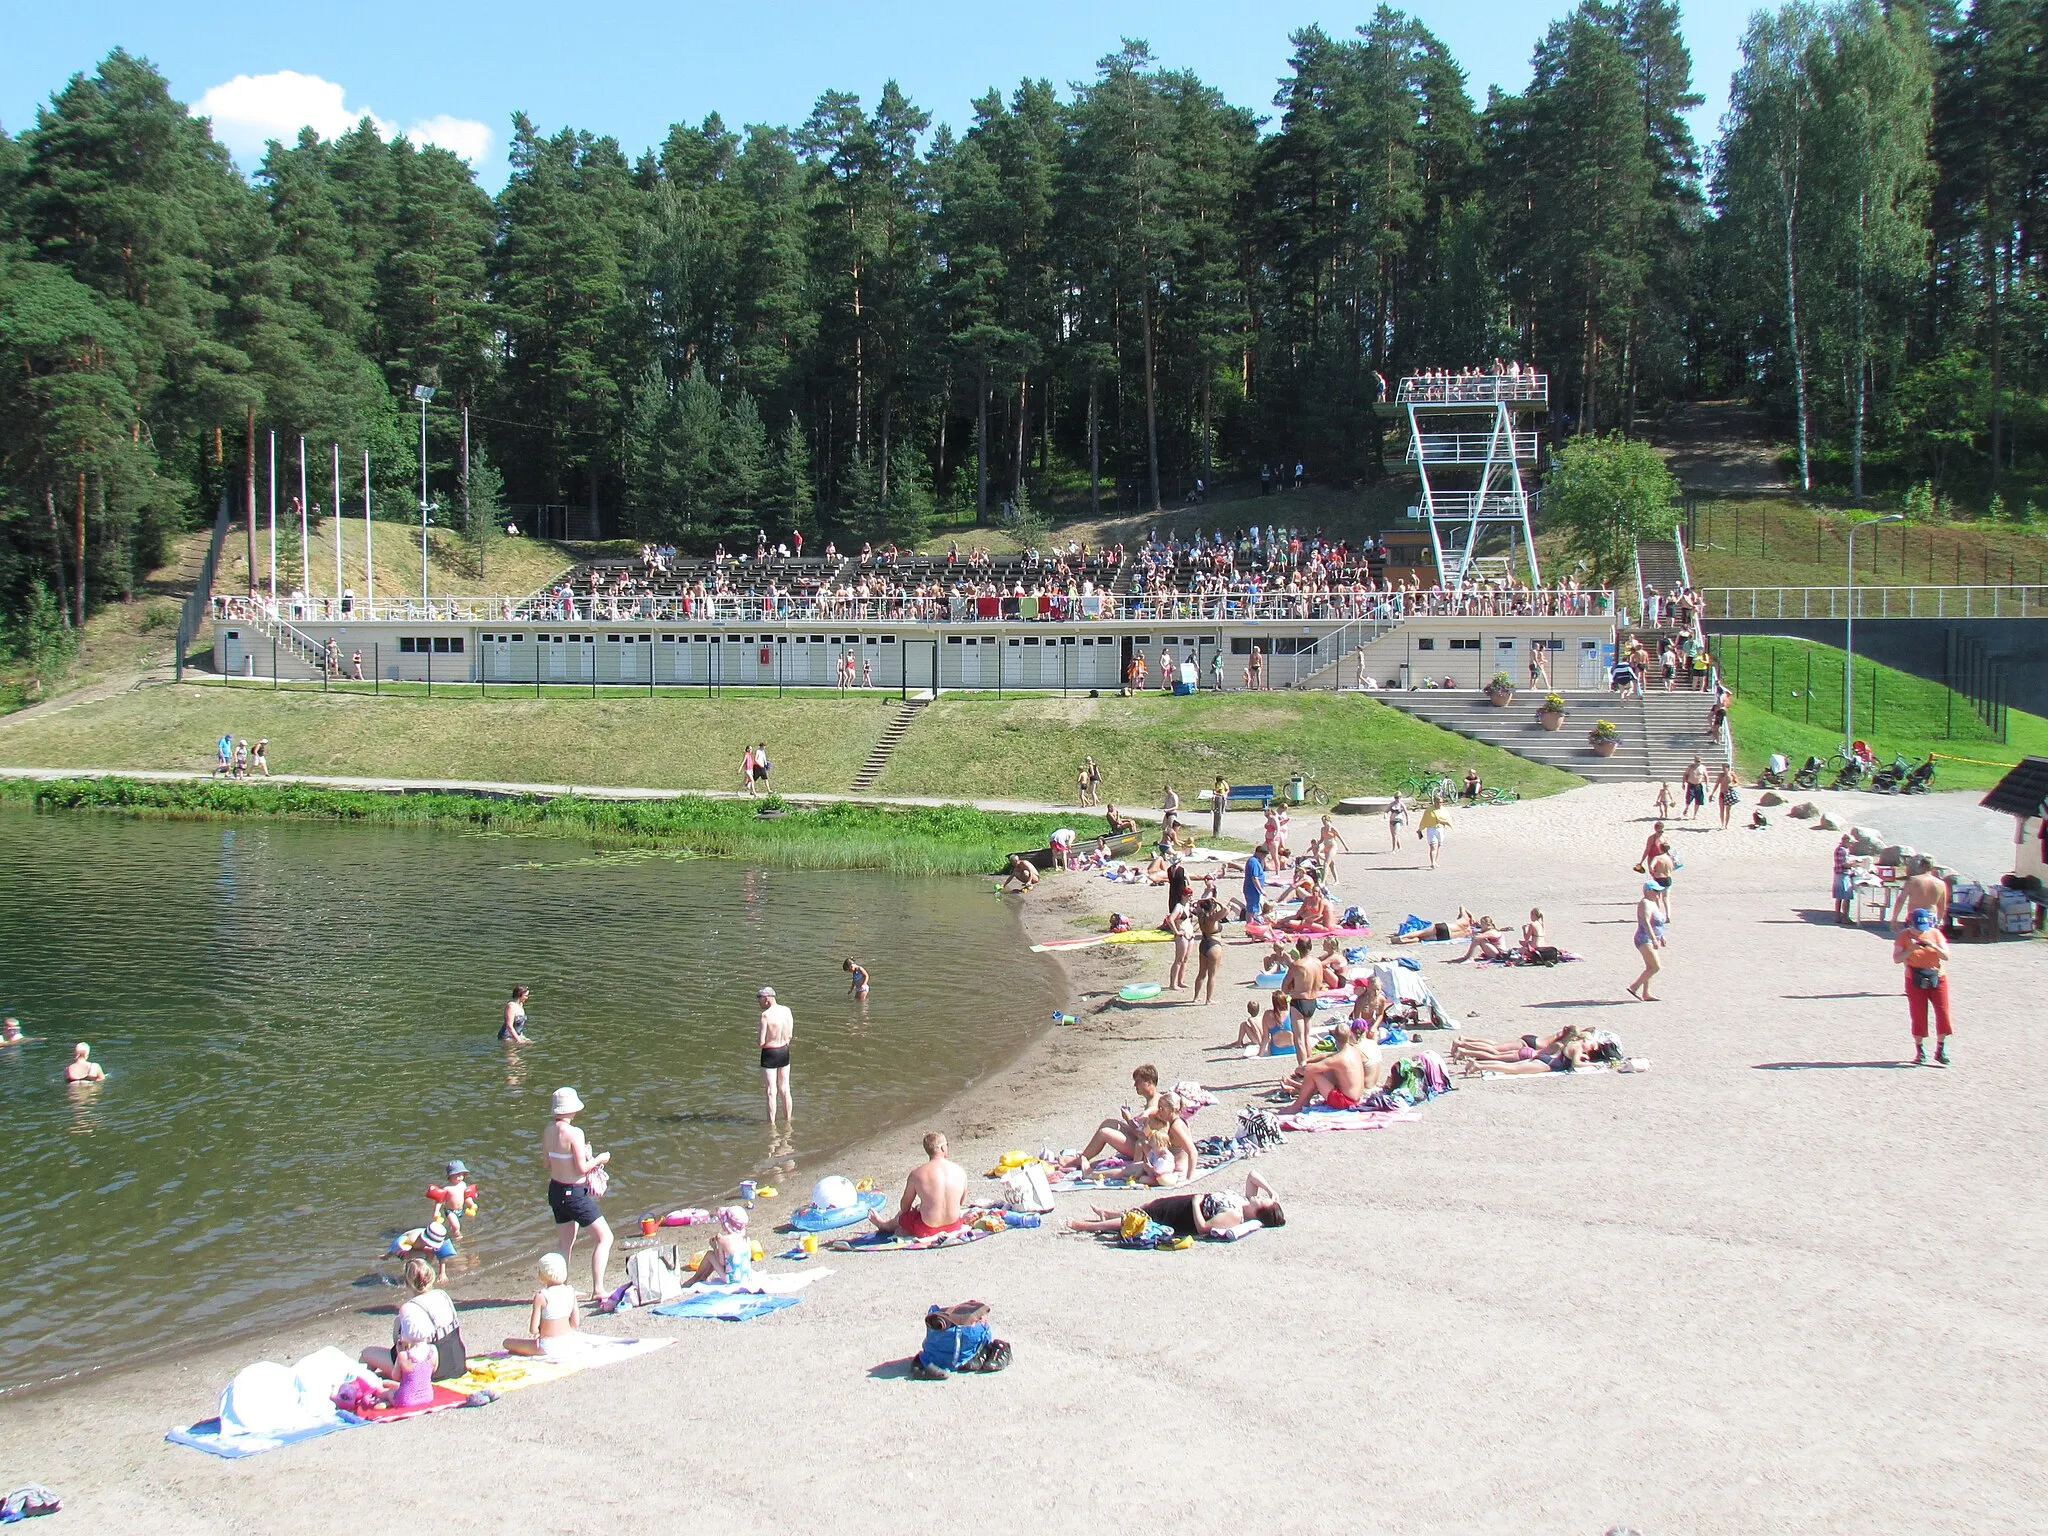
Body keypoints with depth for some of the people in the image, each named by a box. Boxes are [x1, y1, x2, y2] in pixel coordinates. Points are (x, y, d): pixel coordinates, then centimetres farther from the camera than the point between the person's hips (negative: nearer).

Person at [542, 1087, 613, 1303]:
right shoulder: (574, 1133, -20)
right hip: (574, 1193, -8)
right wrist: (599, 1159, -2)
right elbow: (582, 1168, -20)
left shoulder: (548, 1130, 3)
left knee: (566, 1245, 18)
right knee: (605, 1237, 0)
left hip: (555, 1189, 8)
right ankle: (598, 1290, -5)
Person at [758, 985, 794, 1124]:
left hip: (769, 1053, -6)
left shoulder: (766, 1015, -20)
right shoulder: (787, 1011, -1)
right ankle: (788, 1120, 25)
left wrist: (762, 1043, 2)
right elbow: (790, 1036, 5)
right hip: (784, 1051, 6)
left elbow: (761, 1042, -19)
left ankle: (772, 1123, 8)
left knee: (771, 1091, 2)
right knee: (785, 1090, 16)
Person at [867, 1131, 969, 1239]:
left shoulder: (917, 1174, -14)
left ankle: (885, 1225, 57)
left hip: (927, 1230, -3)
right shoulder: (960, 1171, -7)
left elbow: (905, 1205, 1)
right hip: (954, 1225, 3)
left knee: (901, 1215, 27)